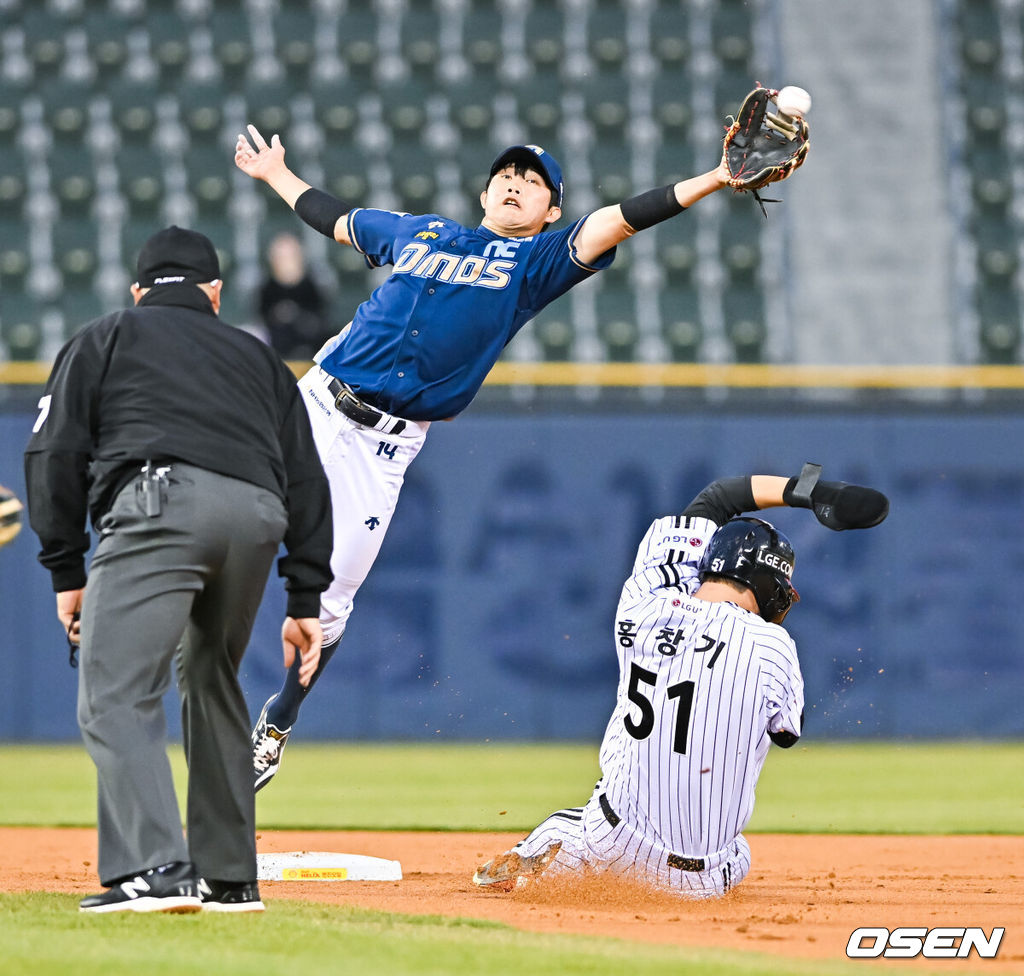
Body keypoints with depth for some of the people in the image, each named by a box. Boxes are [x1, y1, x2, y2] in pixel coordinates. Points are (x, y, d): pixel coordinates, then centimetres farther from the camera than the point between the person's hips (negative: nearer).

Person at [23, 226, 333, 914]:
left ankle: (156, 870, -28)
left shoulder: (104, 339, 25)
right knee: (212, 685, 24)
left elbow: (55, 455, 13)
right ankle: (229, 878, 23)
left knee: (116, 698, -11)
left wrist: (67, 571, 14)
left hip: (162, 502, -5)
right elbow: (305, 478, 26)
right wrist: (306, 600, 24)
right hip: (259, 517, 5)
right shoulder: (258, 356, 34)